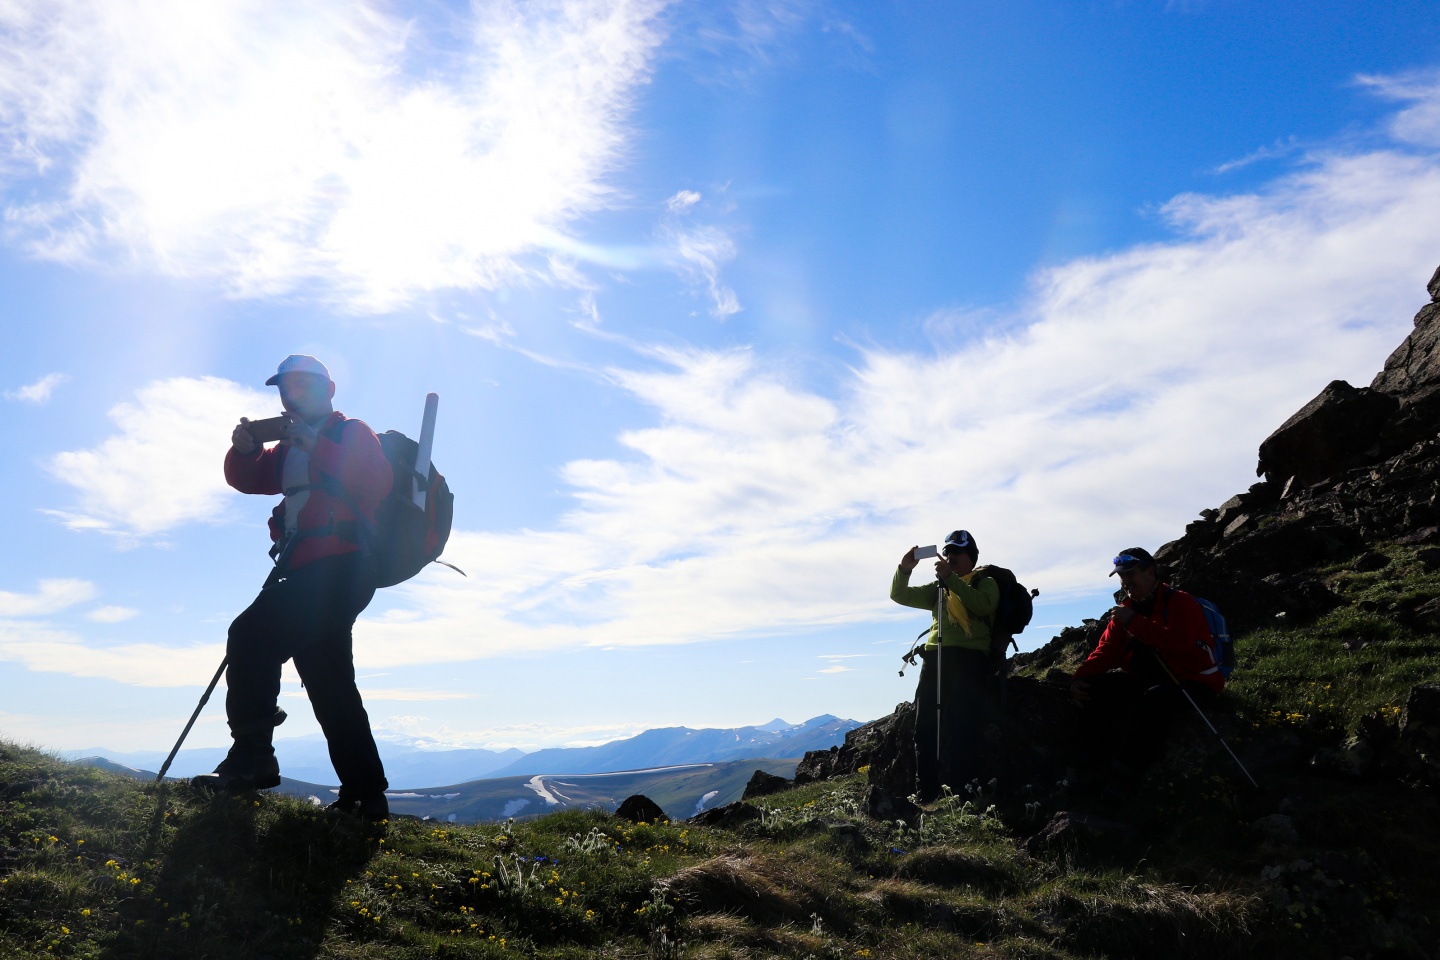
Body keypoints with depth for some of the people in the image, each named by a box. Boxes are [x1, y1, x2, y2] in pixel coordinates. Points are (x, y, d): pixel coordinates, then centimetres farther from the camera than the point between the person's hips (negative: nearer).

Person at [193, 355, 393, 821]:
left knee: (252, 633, -21)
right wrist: (244, 449, -1)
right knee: (330, 685, 9)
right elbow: (247, 478, 19)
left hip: (339, 568, -9)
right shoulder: (291, 450, 27)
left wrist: (314, 444, -17)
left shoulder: (352, 434, 3)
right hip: (309, 574, 9)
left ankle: (252, 755, -19)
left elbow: (376, 483, -15)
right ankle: (365, 795, 14)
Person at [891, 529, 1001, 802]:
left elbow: (983, 605, -11)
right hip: (935, 657, 5)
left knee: (960, 729, -12)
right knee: (925, 727, 0)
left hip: (970, 657, -5)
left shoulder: (985, 583, 12)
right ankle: (926, 795, 4)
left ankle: (960, 793, -10)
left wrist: (951, 578, -17)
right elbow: (900, 596, 17)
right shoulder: (938, 588, 26)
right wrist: (904, 569, -1)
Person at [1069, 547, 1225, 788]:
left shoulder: (1180, 602, -12)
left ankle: (1119, 779, -32)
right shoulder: (1126, 609, 9)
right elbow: (1107, 650, 5)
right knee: (1097, 688, -9)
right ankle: (1091, 771, -11)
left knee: (1156, 699, -37)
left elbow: (1179, 642, -31)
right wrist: (1080, 677, -11)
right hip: (1148, 679, 8)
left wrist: (1134, 622, -28)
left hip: (1191, 681, -7)